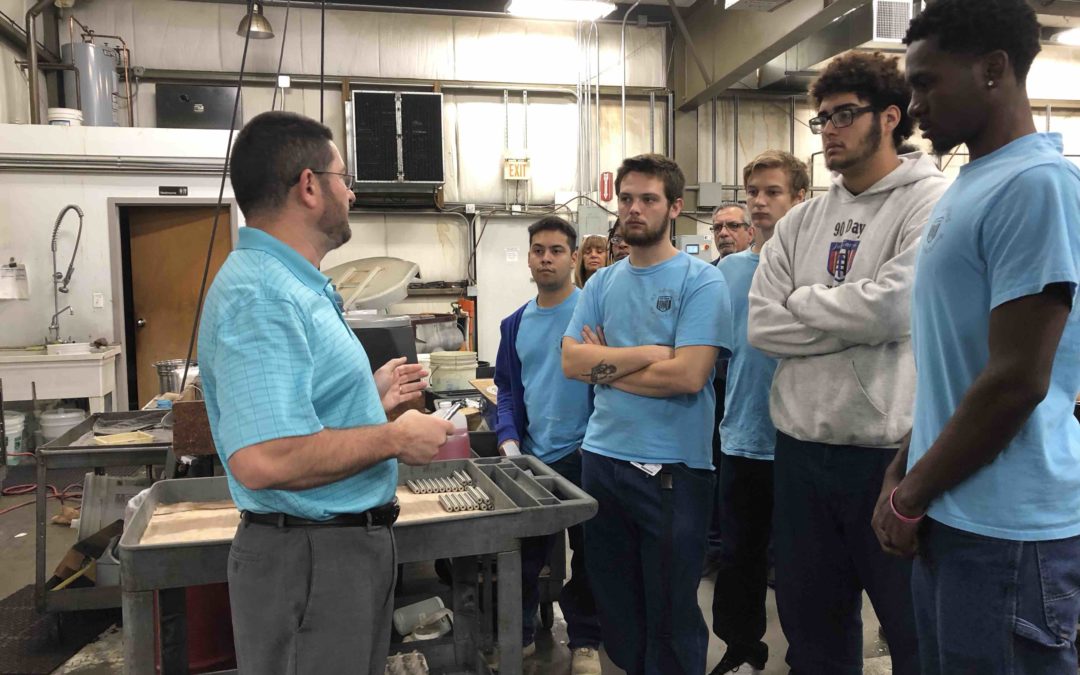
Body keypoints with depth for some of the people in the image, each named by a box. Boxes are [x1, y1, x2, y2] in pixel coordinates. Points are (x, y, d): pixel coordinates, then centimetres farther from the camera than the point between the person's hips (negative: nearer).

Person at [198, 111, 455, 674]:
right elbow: (263, 459, -35)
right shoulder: (260, 294, -23)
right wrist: (395, 438, -23)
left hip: (352, 540, 10)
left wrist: (371, 397, 14)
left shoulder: (293, 285, 11)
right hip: (310, 559, -10)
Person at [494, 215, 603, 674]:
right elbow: (507, 388, 12)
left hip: (584, 453, -4)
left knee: (587, 554, 11)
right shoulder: (515, 323, 7)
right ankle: (519, 632, 33)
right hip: (531, 456, 4)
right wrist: (509, 439, -1)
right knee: (525, 552, 14)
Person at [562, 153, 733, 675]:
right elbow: (572, 361, -2)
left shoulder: (702, 281, -7)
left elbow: (687, 375, -18)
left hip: (671, 466, -5)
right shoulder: (601, 284, 8)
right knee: (614, 601, 19)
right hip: (601, 456, 6)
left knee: (670, 611, 8)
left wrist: (604, 364, -7)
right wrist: (647, 353, -13)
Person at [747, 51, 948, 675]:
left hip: (892, 452, -5)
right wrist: (852, 319, -11)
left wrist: (801, 302, -5)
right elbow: (761, 326, 0)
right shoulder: (801, 222, 10)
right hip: (802, 447, 6)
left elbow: (894, 307, -20)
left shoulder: (933, 202, -5)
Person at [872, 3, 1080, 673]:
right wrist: (903, 472, 11)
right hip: (952, 516, 8)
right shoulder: (968, 186, 11)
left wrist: (911, 497, -11)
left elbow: (1017, 382, -21)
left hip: (1006, 529, -8)